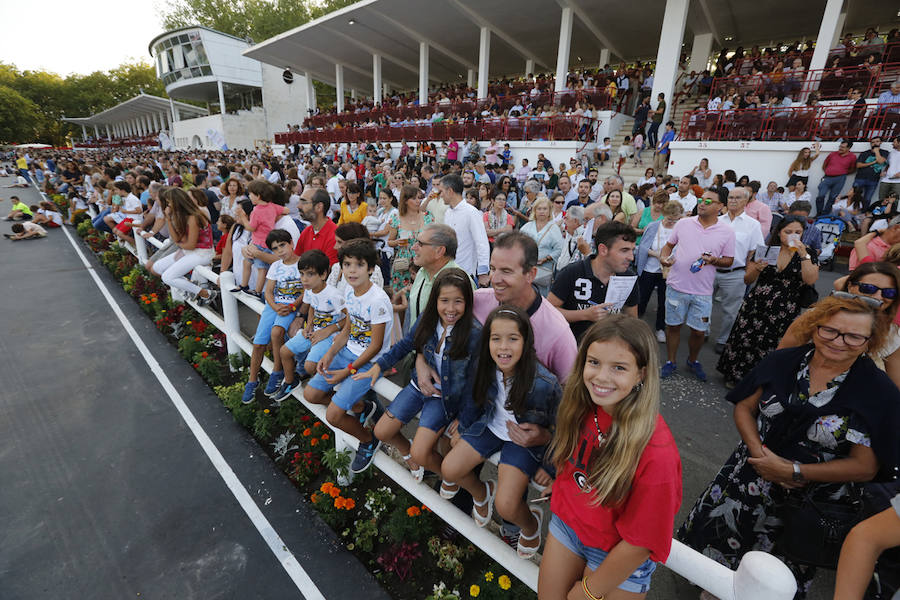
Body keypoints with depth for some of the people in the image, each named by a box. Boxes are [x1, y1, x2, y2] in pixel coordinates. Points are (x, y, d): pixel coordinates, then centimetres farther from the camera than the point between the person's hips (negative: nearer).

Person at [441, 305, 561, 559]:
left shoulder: (544, 383, -32)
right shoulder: (485, 369, -18)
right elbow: (474, 399, 4)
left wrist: (541, 436, -25)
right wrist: (462, 430, 14)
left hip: (525, 439, -4)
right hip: (491, 427, 5)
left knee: (505, 506, -16)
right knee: (449, 469, -3)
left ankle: (531, 524, 22)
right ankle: (482, 493, 30)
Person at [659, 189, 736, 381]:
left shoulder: (727, 232, 0)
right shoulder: (684, 223, 2)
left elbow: (729, 261, 5)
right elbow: (669, 244, 12)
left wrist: (713, 260, -16)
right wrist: (663, 257, -8)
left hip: (703, 292, 0)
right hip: (677, 286, 1)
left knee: (699, 331, 7)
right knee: (673, 326, 9)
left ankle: (693, 361, 33)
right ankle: (671, 361, 27)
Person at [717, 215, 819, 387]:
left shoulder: (807, 255, 3)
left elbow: (811, 280, -13)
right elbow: (747, 280, 4)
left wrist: (804, 255, -18)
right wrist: (756, 268, -16)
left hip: (785, 313, 0)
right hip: (756, 306, 1)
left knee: (771, 347, 0)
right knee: (746, 340, 3)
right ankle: (737, 377, 23)